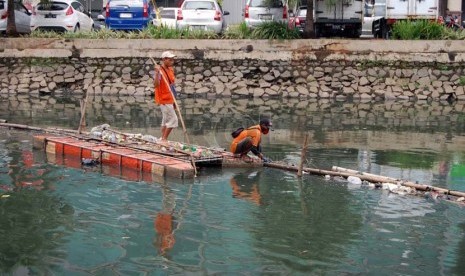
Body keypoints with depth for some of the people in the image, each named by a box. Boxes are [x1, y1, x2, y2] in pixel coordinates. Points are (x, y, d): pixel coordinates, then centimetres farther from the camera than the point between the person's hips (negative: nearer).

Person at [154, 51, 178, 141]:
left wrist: (174, 101, 18)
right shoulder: (159, 71, -17)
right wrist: (157, 73, -44)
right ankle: (164, 139, -4)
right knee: (173, 119, -10)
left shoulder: (171, 70, 9)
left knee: (166, 120, 13)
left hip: (169, 100, 9)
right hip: (164, 100, -9)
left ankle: (163, 139, 20)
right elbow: (156, 85, -31)